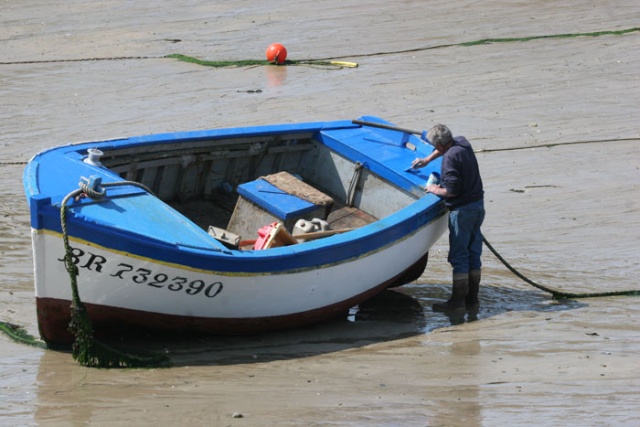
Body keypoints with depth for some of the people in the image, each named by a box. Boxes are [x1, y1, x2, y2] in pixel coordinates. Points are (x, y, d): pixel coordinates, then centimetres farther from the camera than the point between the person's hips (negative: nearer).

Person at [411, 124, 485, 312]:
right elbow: (445, 148, 31)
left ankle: (458, 299, -1)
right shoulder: (462, 143, 6)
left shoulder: (450, 157, -20)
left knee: (458, 255, -3)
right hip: (478, 205, 9)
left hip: (462, 210, -9)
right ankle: (472, 298, 16)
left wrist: (435, 190, -5)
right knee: (474, 254, 12)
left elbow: (452, 190, -22)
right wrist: (427, 160, 37)